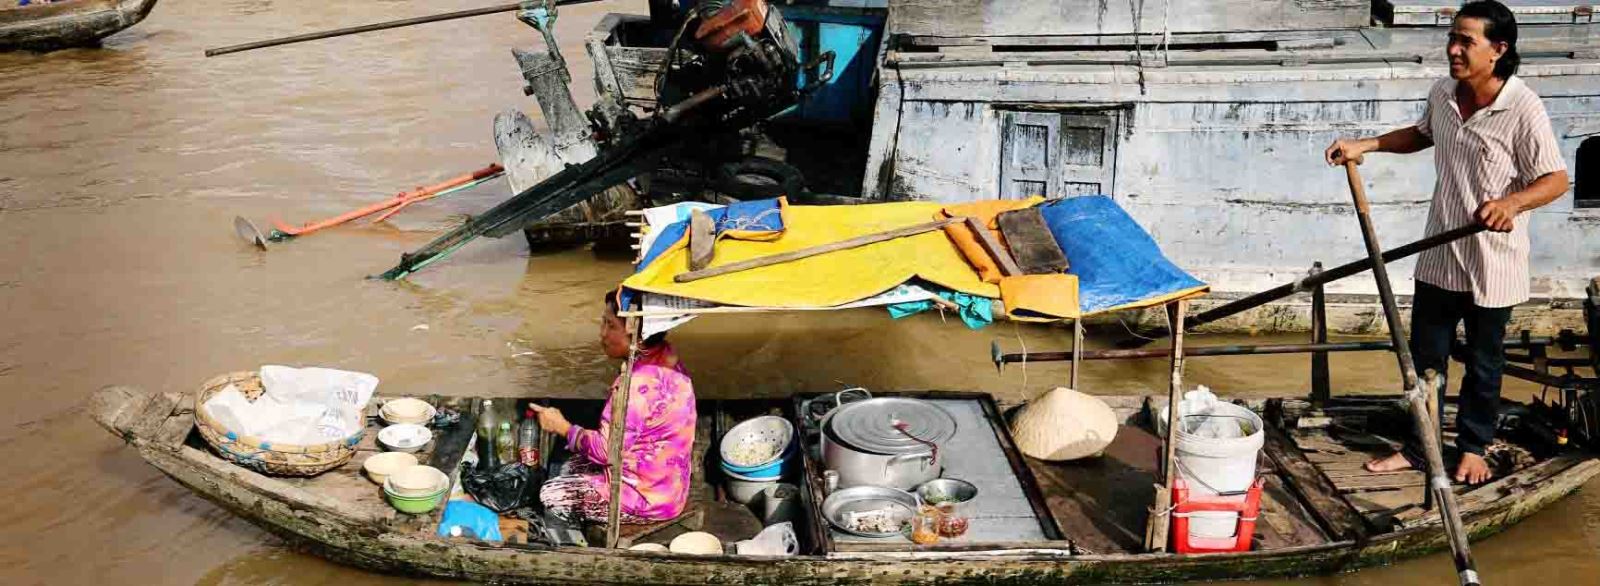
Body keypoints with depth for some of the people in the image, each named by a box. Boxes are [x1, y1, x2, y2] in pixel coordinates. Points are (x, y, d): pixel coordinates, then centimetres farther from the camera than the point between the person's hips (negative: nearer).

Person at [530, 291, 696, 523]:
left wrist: (563, 428, -8)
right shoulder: (666, 358, 0)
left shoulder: (637, 383, -29)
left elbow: (607, 450, -22)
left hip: (648, 498, -10)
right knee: (572, 467, 23)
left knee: (551, 495, 0)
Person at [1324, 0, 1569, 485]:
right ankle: (1418, 448, 26)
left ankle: (1473, 447, 31)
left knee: (1483, 362, 13)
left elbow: (1556, 179, -18)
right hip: (1439, 257, 5)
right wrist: (1364, 145, 11)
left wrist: (1511, 203, -36)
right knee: (1425, 356, 13)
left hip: (1493, 262, -5)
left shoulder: (1523, 109, -20)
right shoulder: (1442, 94, -1)